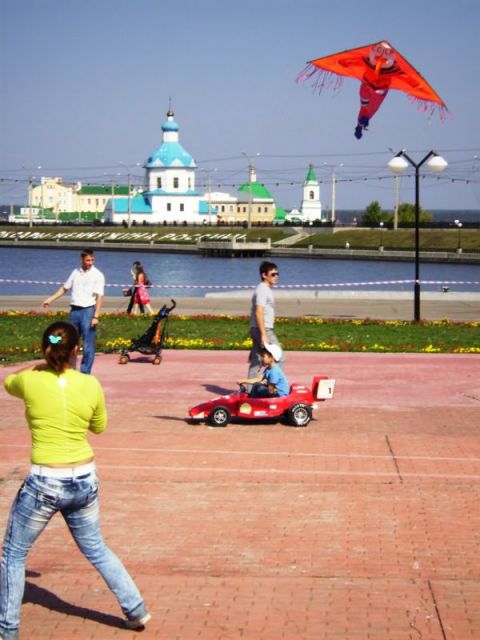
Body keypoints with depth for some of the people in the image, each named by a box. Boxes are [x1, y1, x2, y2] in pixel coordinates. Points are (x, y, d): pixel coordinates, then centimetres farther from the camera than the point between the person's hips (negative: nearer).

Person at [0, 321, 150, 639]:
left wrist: (41, 365, 20)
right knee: (95, 548, 24)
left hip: (44, 483, -3)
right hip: (85, 480, 4)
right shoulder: (91, 385, -6)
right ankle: (137, 611, 28)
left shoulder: (30, 382, -11)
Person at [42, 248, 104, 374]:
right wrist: (50, 299, 16)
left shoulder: (97, 275, -5)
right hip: (74, 310, 5)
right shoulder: (75, 272, 10)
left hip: (88, 311, -5)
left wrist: (96, 316, -17)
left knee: (88, 345, -3)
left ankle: (85, 372, 3)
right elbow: (64, 288, 21)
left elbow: (99, 297, -10)